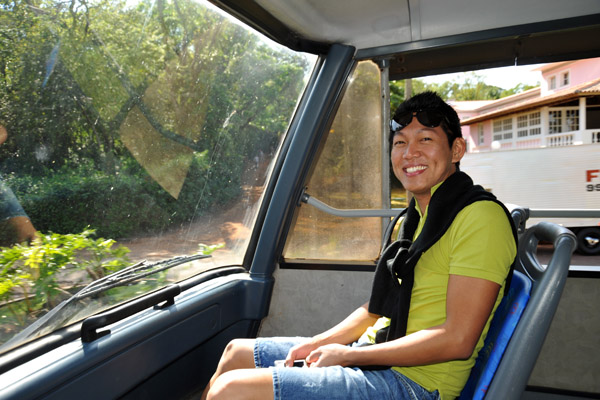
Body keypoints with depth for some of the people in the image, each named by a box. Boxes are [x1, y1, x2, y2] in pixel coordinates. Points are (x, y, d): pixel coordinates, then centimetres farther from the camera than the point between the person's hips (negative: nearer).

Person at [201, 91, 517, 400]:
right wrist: (317, 344, 3)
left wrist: (347, 355, -16)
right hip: (376, 359, 9)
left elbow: (458, 340, -21)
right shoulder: (414, 218, 14)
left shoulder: (480, 217, -15)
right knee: (236, 352, 15)